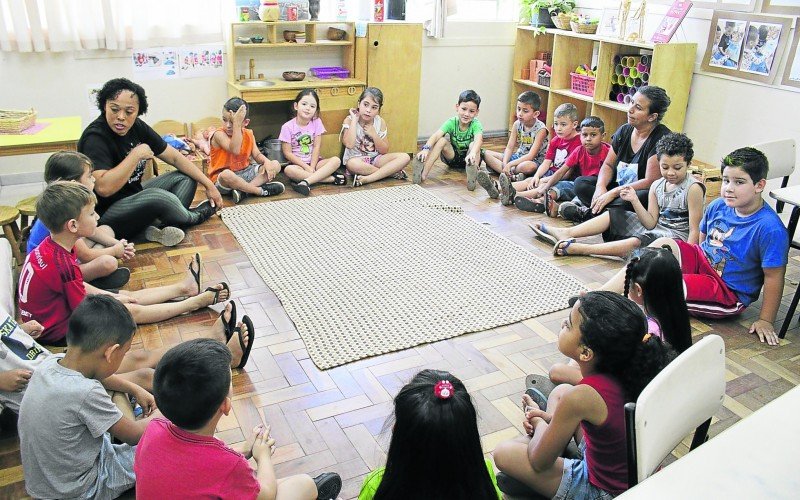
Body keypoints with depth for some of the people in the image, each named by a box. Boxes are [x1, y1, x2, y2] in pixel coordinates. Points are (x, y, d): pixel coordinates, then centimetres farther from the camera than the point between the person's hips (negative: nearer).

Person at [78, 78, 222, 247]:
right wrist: (136, 154, -26)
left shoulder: (137, 127, 0)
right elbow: (104, 187, -35)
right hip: (105, 217, -9)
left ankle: (166, 228, -19)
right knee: (158, 197, -34)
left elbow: (174, 157, 7)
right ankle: (191, 217, 0)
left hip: (135, 198, 9)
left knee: (186, 178, 6)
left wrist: (208, 184, 3)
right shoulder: (95, 138, -22)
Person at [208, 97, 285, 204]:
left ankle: (242, 190, -25)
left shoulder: (248, 134, 4)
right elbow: (235, 150, -31)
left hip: (245, 172, 7)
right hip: (222, 179, -6)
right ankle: (260, 190, -21)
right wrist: (237, 124, -33)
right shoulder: (219, 134, -15)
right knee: (226, 175, -43)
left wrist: (266, 161, -17)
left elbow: (257, 154, 6)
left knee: (276, 165, -6)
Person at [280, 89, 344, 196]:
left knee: (336, 160, -23)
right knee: (288, 170, -36)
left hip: (314, 161, 2)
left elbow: (316, 147, -5)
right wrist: (306, 167, -17)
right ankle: (331, 178, -32)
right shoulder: (287, 127, -8)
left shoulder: (317, 122, -1)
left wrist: (312, 167, -16)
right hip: (297, 163, -2)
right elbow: (288, 153, -10)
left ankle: (306, 181, -36)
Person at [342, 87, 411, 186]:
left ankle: (366, 179, -27)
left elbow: (384, 151, 0)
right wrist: (354, 120, -21)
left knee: (405, 157, -17)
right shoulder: (349, 120, -9)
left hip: (375, 159, 4)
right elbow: (349, 145, -27)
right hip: (356, 159, -4)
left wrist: (374, 134, -15)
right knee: (352, 164, -41)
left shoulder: (380, 122, 0)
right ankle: (392, 172, -21)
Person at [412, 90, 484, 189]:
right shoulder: (452, 122, -15)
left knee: (473, 145, -31)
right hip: (453, 156, 2)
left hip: (468, 158, -1)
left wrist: (472, 153, -65)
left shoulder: (476, 124, -20)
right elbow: (436, 135, -30)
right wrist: (426, 148, -51)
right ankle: (423, 173, -36)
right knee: (442, 140, -25)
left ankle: (472, 177, -52)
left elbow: (479, 139, -42)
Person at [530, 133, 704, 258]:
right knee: (613, 216, -1)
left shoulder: (693, 188, -12)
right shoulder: (657, 186, 6)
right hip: (655, 229, 7)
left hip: (677, 237, -7)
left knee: (636, 243, -34)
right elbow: (651, 223, 1)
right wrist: (634, 200, -11)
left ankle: (580, 248, -38)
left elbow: (695, 229, -13)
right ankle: (565, 233, -12)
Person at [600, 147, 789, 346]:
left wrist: (765, 320, -13)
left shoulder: (770, 228, -19)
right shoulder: (718, 206, 0)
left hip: (728, 294, -6)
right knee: (664, 244, -21)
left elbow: (774, 277, -16)